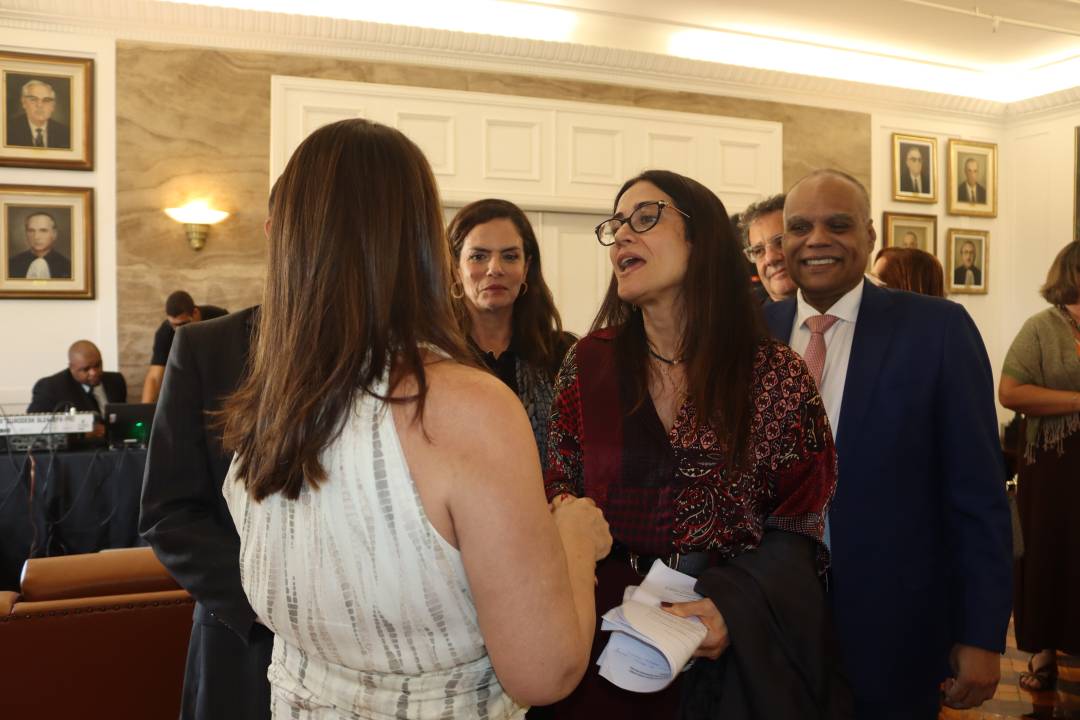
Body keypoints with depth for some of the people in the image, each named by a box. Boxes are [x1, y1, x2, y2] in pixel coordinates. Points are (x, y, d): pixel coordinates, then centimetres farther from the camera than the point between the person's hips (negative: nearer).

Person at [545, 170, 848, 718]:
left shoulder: (776, 377, -8)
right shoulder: (587, 364, -1)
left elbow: (797, 527, -6)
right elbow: (558, 489, 5)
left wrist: (734, 605, -21)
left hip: (736, 647, -1)